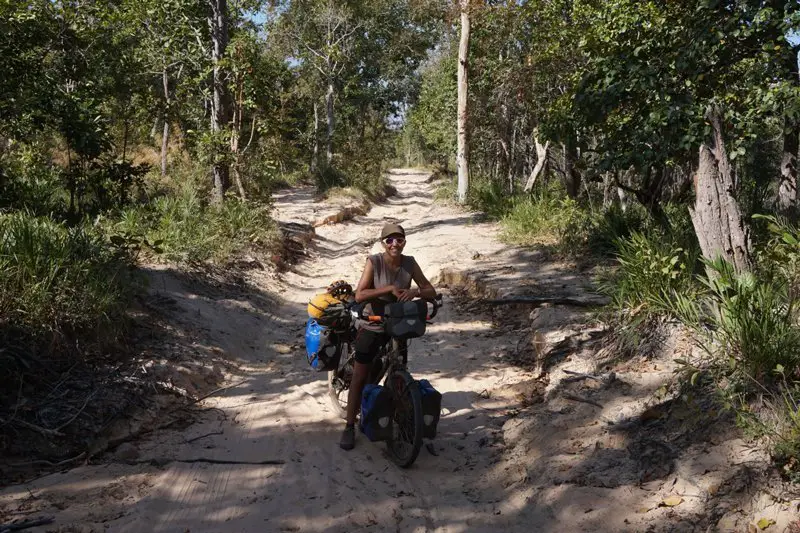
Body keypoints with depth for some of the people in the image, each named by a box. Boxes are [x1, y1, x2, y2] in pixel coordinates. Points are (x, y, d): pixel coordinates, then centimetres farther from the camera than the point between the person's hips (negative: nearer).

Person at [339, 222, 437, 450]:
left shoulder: (409, 263, -7)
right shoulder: (374, 262, -16)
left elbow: (431, 291, -6)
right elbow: (359, 295, -24)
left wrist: (414, 292, -27)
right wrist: (389, 289, -32)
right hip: (372, 327, -3)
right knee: (359, 379, 1)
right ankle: (350, 427, 12)